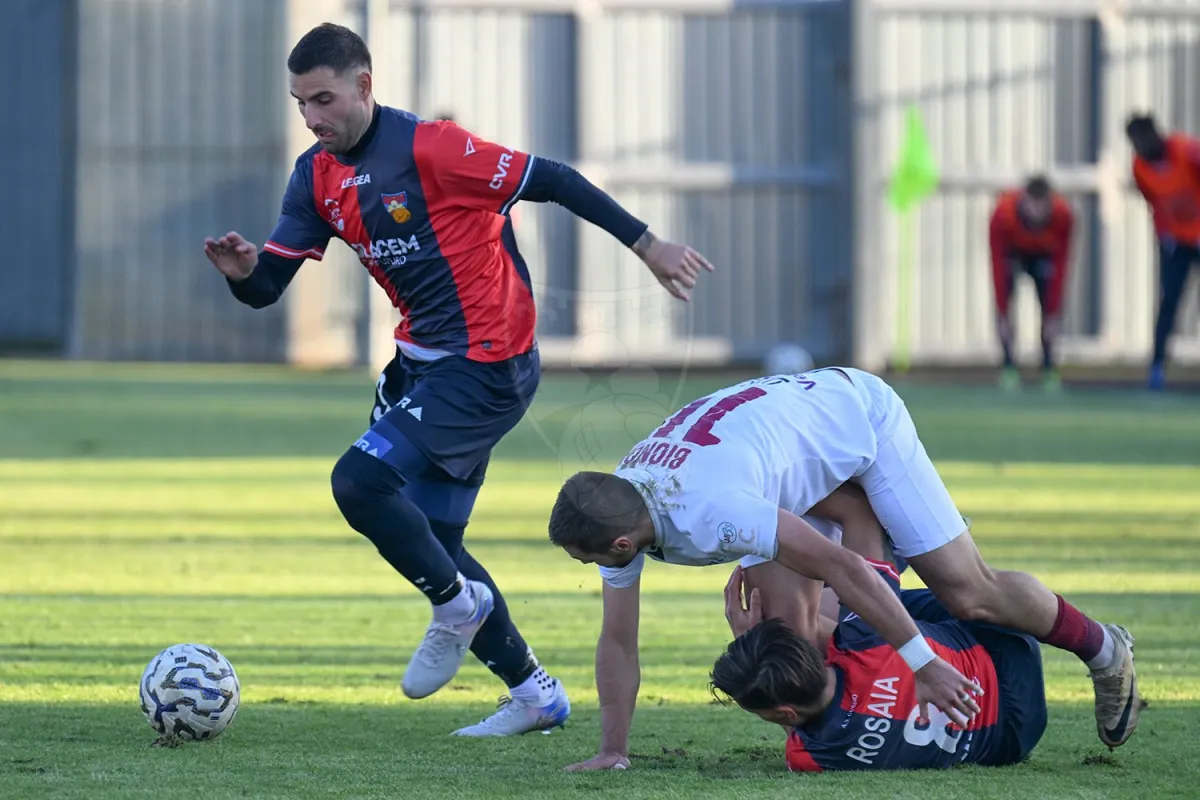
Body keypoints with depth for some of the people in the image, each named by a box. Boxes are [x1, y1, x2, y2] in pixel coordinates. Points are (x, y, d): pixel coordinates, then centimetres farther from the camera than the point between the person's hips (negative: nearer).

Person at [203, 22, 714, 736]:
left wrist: (647, 244, -13)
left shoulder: (428, 148, -18)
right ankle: (535, 694, 23)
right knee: (431, 544, 11)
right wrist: (241, 270, -21)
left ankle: (456, 606, 1)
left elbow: (549, 180, -14)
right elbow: (267, 286, 3)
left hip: (488, 368, -9)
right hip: (424, 364, 9)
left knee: (359, 481, -22)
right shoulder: (318, 176, 4)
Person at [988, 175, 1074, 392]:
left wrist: (1055, 313, -24)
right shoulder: (1003, 214, -39)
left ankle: (1049, 367, -4)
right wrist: (1002, 315, -32)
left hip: (1044, 254, 1)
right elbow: (998, 268, -33)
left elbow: (1060, 268, -26)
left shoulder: (1063, 217, -34)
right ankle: (1009, 367, -16)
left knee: (1048, 307, -14)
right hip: (1012, 252, -1)